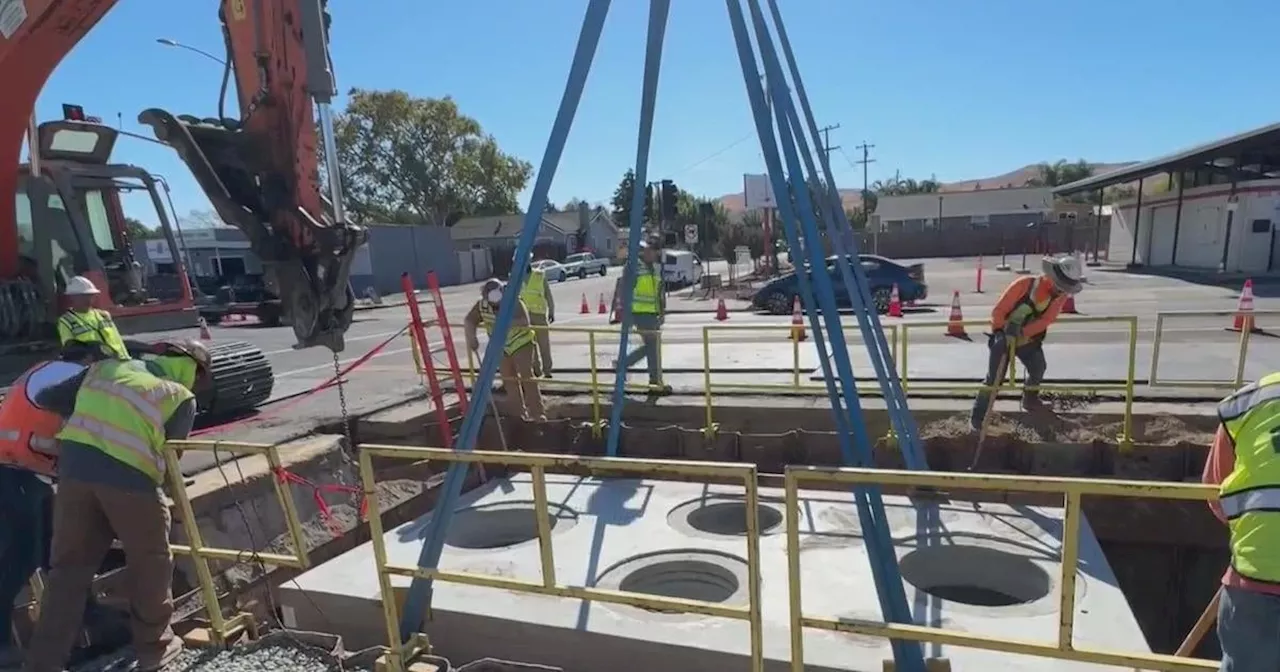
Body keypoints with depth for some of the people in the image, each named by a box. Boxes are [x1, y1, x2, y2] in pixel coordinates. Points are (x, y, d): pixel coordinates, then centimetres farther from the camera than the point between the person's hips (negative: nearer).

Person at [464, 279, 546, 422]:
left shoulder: (515, 303, -22)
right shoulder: (481, 306, -9)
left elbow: (525, 321, -34)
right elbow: (468, 321, -5)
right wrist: (472, 337, -20)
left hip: (521, 344, -5)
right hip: (501, 348, 5)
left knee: (527, 376, -12)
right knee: (508, 380, 8)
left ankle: (538, 413, -9)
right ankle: (519, 413, 21)